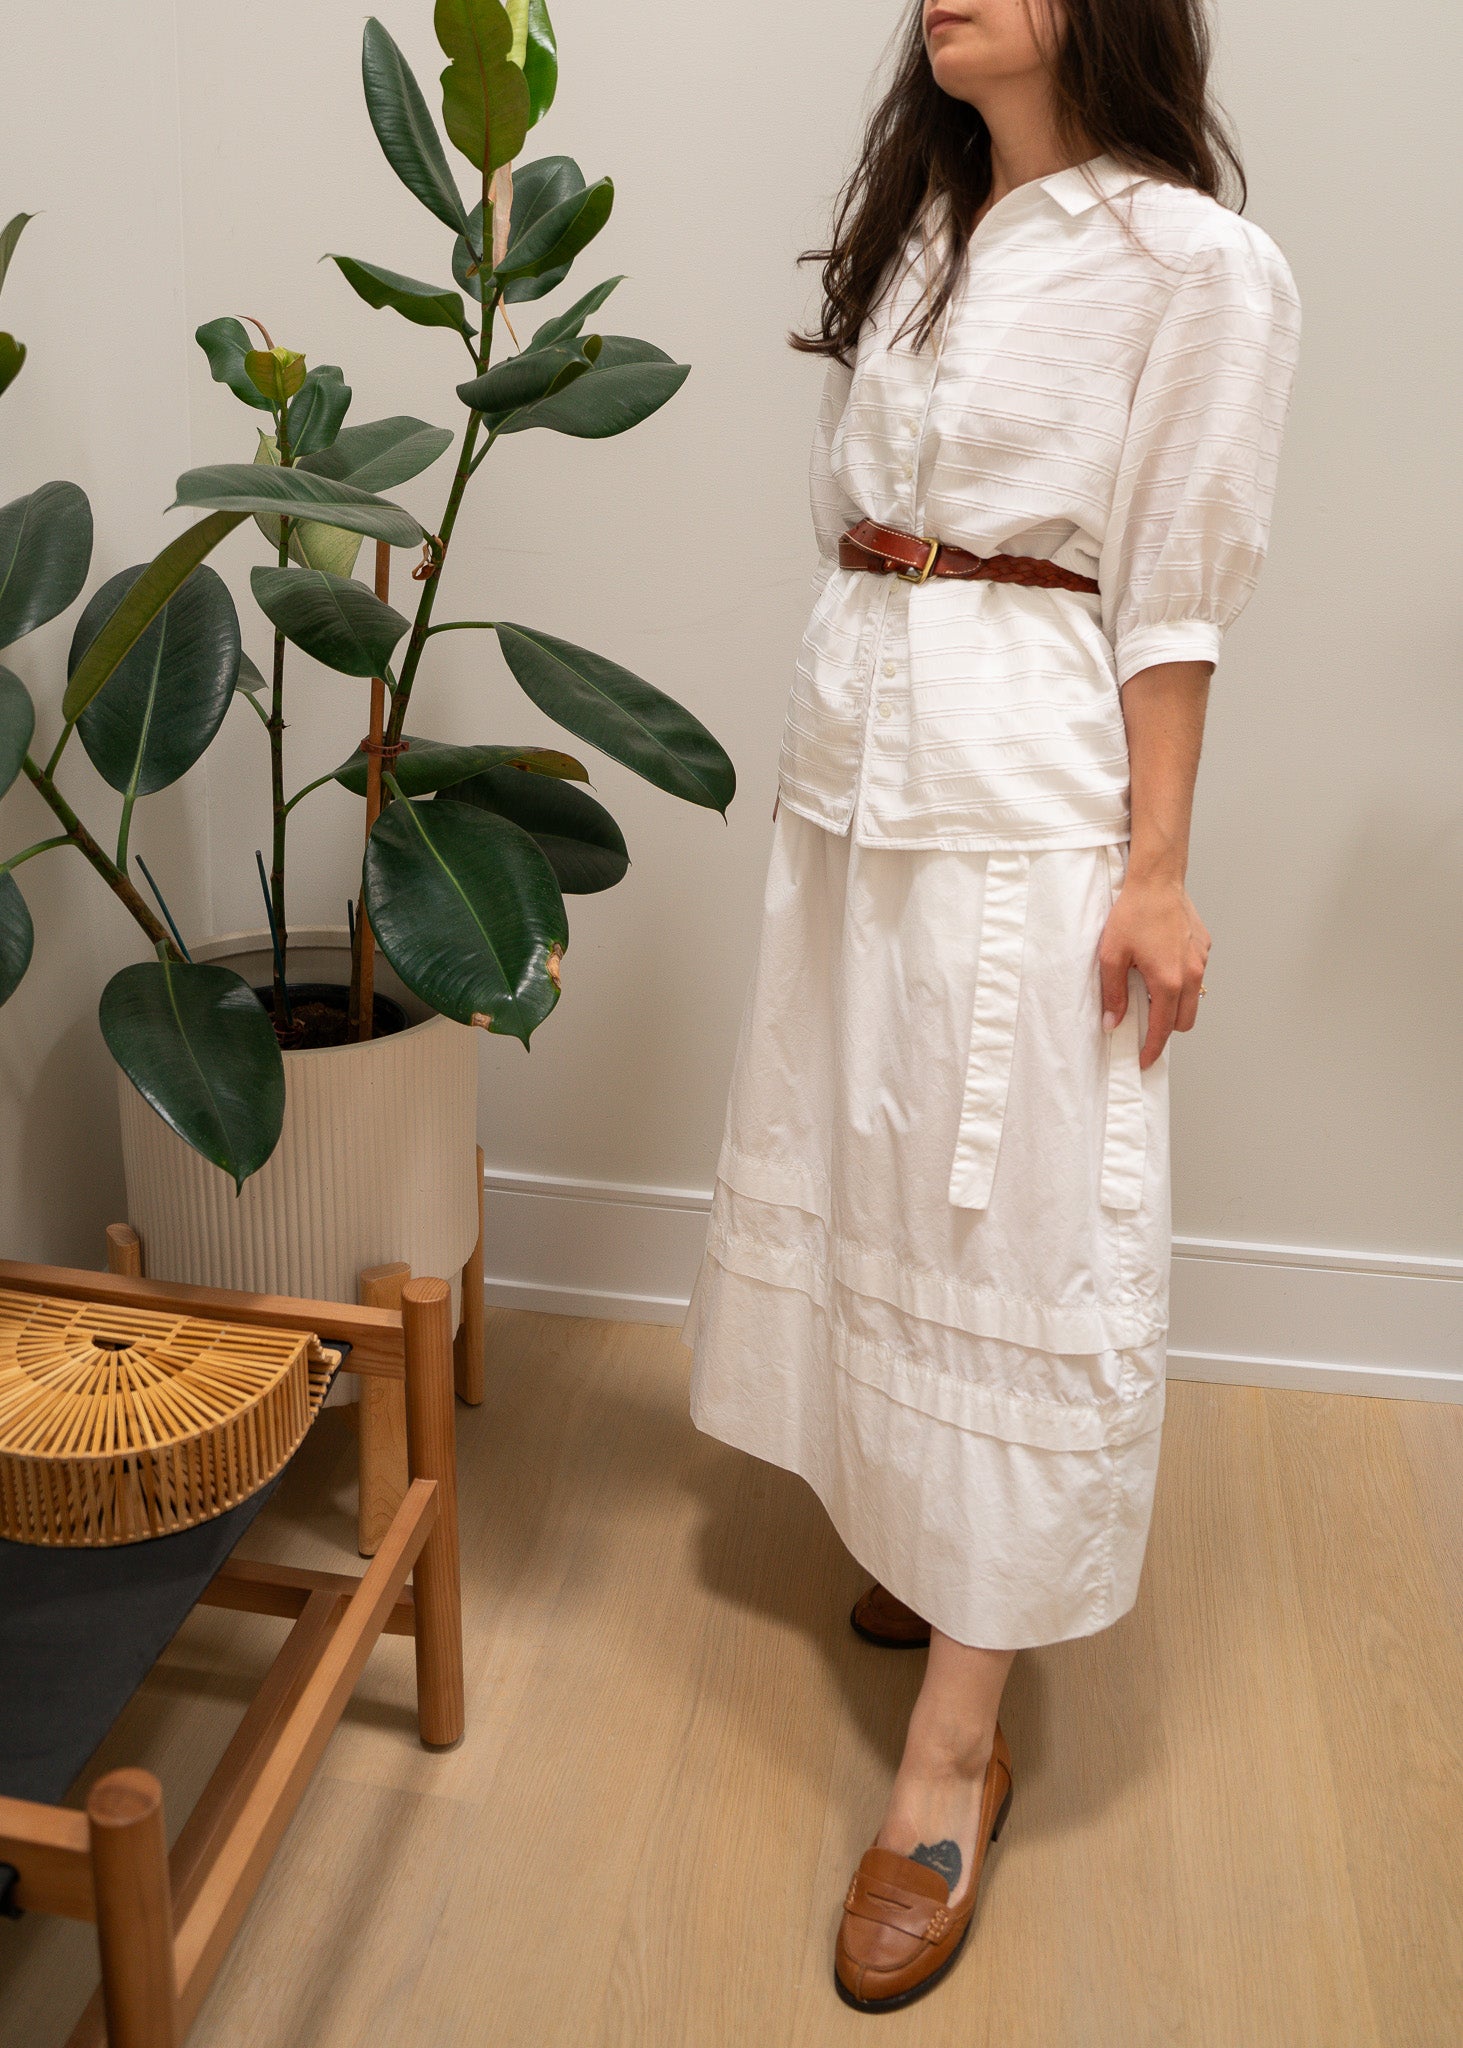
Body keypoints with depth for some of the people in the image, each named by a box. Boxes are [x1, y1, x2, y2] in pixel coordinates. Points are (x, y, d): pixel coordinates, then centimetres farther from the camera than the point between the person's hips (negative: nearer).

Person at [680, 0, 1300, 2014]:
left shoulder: (1195, 261, -6)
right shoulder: (918, 226, 15)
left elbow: (1175, 598, -8)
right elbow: (855, 509, 15)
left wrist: (1157, 867, -11)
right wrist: (848, 745, 13)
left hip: (1028, 789, -7)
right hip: (853, 757, 8)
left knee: (1011, 1233, -4)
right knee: (873, 1178, 13)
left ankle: (953, 1753, 5)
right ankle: (923, 1541, 33)